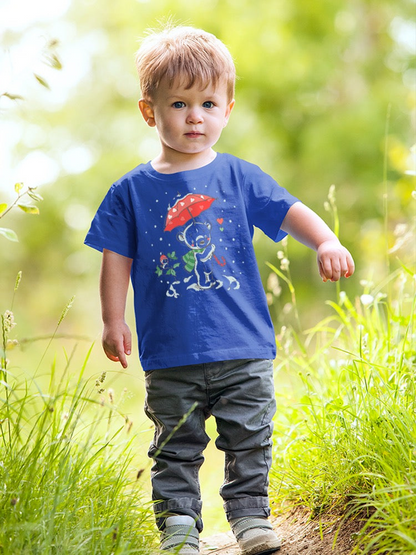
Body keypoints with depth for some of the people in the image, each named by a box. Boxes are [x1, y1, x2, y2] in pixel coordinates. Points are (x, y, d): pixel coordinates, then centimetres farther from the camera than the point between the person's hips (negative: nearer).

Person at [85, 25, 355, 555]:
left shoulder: (240, 178, 3)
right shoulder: (132, 191, 2)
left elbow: (291, 211, -1)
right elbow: (117, 259, 6)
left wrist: (326, 242, -20)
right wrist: (113, 321, 3)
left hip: (243, 351, 1)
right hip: (169, 356, 0)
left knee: (249, 440, 6)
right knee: (176, 448, 8)